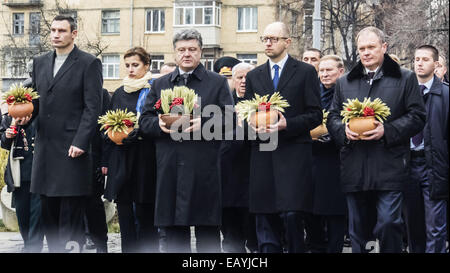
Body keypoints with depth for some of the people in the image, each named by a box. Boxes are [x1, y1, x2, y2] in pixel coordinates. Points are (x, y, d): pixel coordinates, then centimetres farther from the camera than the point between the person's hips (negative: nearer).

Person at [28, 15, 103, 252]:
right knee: (48, 211, 10)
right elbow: (36, 100, 19)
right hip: (45, 148, 6)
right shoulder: (40, 63, 15)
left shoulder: (89, 63, -3)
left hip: (73, 148, -6)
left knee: (71, 213, -4)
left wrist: (80, 142, -16)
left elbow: (92, 107, -8)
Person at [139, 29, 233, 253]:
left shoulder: (217, 83, 8)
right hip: (169, 170, 3)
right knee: (174, 237, 7)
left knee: (207, 235, -1)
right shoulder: (159, 85, 17)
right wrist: (159, 124, -9)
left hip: (204, 172, -3)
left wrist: (204, 123, -18)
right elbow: (144, 122, 13)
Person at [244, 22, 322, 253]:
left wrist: (286, 124, -14)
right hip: (262, 156, 4)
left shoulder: (305, 72, 5)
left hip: (293, 155, -4)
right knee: (265, 221, 3)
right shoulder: (254, 76, 17)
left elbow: (315, 115, 0)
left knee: (291, 215, -13)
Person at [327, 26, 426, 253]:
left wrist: (387, 130, -14)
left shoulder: (405, 79, 5)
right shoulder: (344, 83, 16)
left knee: (388, 223, -12)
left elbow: (417, 117, -1)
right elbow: (332, 117, 16)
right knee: (357, 227, 10)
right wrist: (343, 130, -6)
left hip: (389, 166, -4)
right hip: (354, 169, 4)